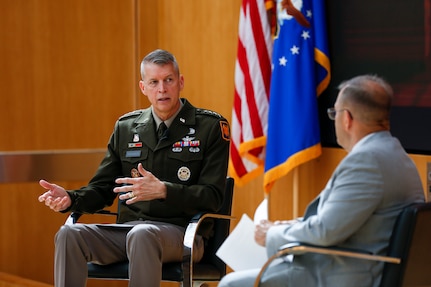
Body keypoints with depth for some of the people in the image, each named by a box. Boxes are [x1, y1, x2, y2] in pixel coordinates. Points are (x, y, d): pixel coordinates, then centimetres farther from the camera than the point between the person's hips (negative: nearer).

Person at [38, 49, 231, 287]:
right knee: (69, 234, -23)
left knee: (141, 235, -39)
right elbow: (102, 189, 17)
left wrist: (162, 190, -21)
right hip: (127, 228, 5)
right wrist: (70, 198, -5)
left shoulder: (210, 126, 1)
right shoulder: (126, 127, 15)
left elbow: (212, 196, -6)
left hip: (180, 232, -4)